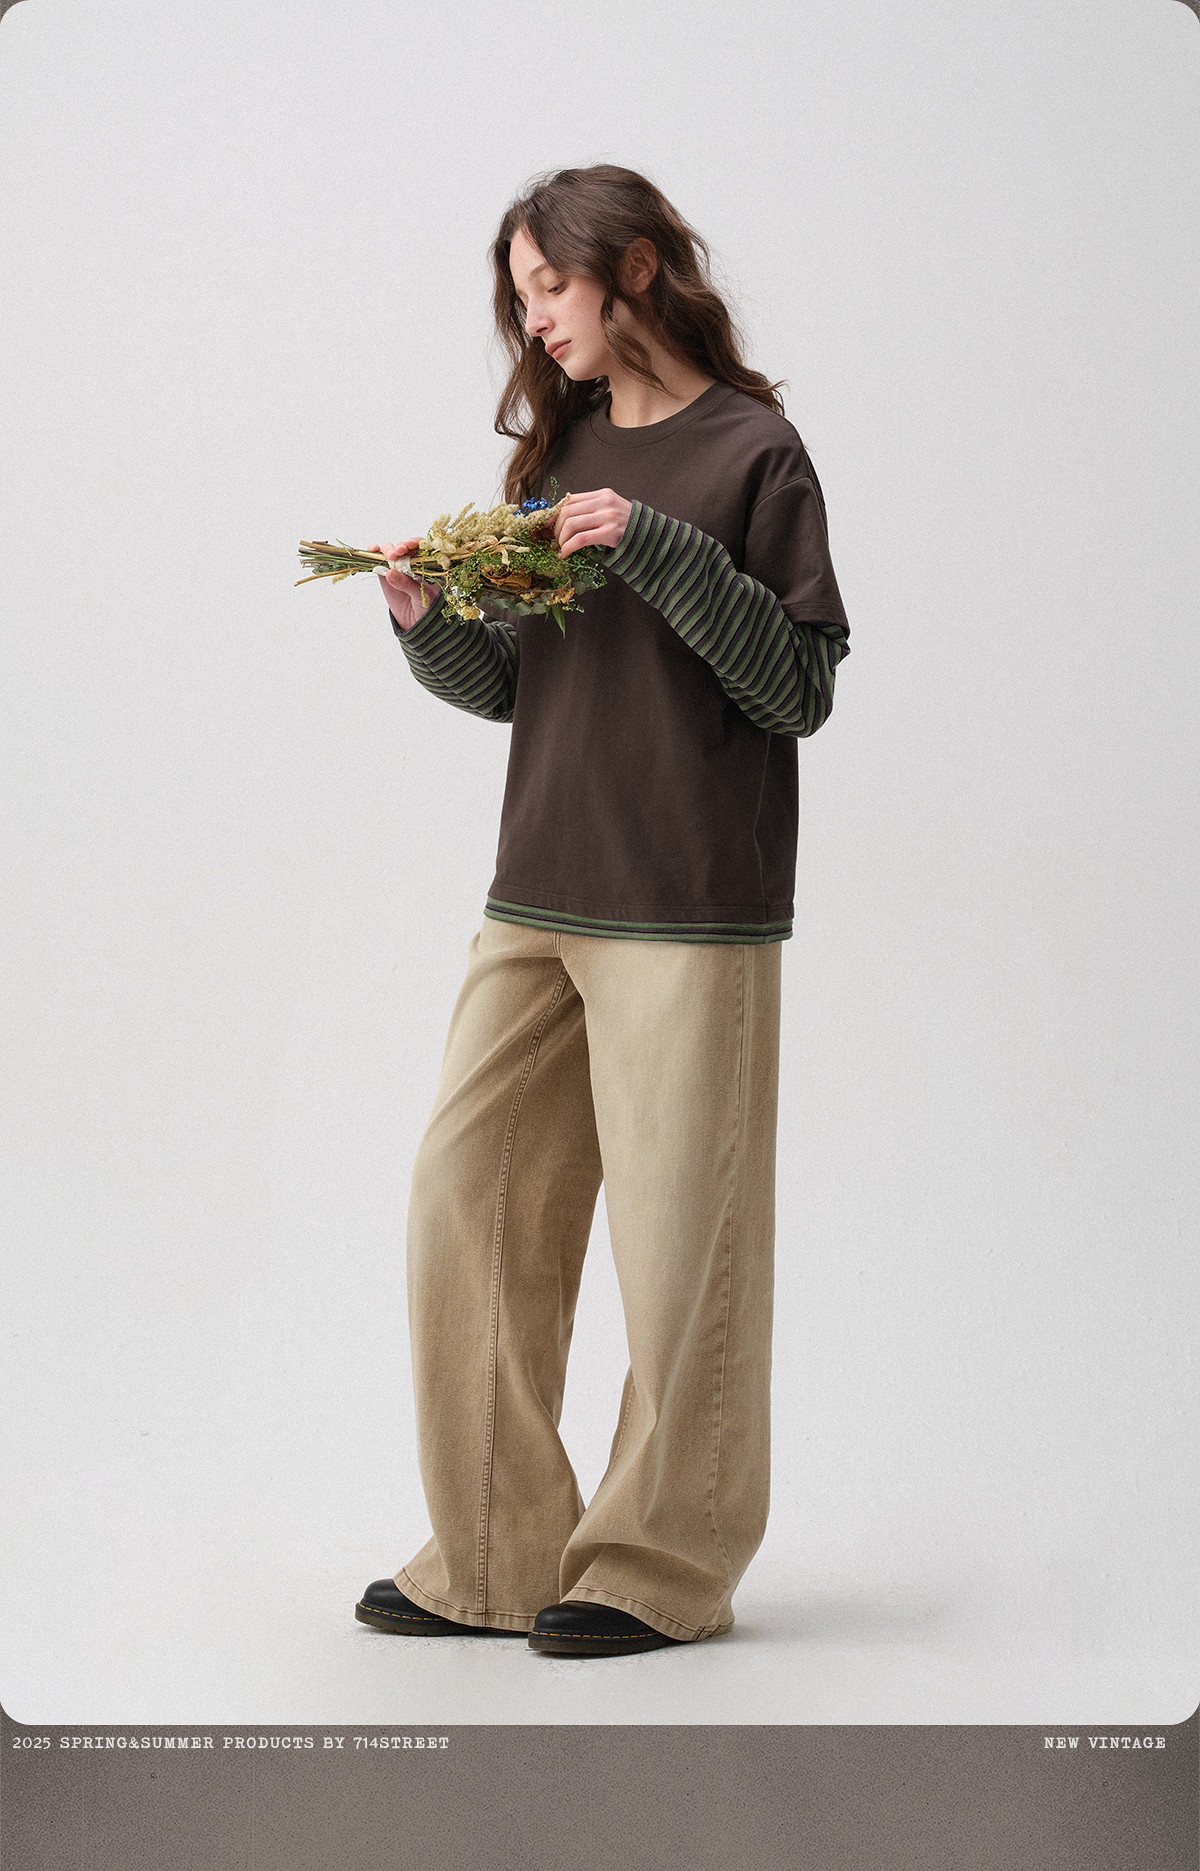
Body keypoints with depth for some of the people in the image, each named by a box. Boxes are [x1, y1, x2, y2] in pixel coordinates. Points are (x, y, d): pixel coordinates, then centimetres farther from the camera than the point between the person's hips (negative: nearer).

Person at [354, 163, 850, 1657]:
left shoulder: (751, 451, -2)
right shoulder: (556, 451, 16)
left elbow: (802, 688, -8)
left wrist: (660, 551, -17)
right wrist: (428, 623, -2)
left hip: (690, 915, -6)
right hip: (535, 902, 6)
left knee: (677, 1240, -1)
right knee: (467, 1206, 4)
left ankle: (664, 1566, 13)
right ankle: (494, 1560, 15)